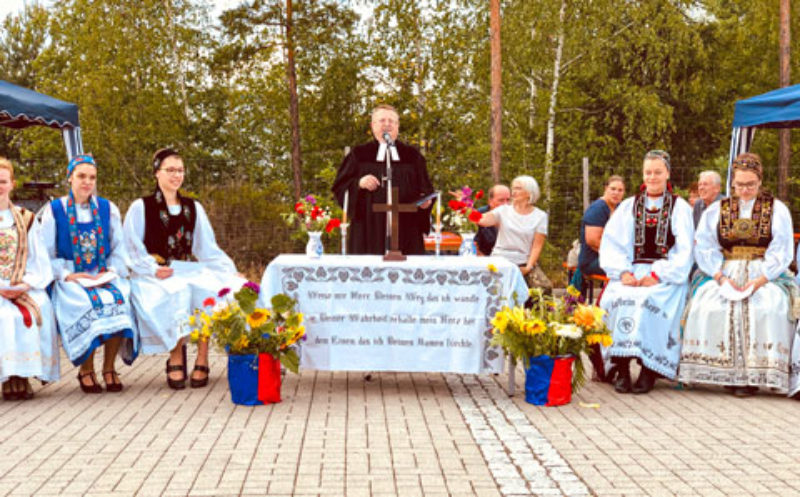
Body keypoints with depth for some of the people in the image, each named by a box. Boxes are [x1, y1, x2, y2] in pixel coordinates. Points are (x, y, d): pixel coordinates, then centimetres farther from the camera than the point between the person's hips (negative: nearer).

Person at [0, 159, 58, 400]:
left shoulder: (24, 219, 17)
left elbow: (39, 259, 11)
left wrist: (26, 284, -8)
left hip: (24, 287, 2)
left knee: (39, 309, -30)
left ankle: (23, 376, -24)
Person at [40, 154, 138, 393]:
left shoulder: (108, 209, 14)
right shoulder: (54, 211, 6)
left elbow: (118, 248, 13)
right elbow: (45, 255, 3)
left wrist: (111, 271, -6)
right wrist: (68, 275, -12)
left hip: (104, 277, 2)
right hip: (70, 279, -2)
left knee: (118, 300, -32)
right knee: (87, 304, -35)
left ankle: (109, 368, -17)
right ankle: (86, 370, -17)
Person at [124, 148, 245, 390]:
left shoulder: (193, 208, 18)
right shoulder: (141, 207, 5)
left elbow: (208, 247, 17)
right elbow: (132, 250, -1)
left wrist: (231, 271, 2)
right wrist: (154, 269, -18)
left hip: (188, 270, 4)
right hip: (154, 277, -4)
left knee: (208, 290, -30)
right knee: (176, 292, -37)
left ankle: (202, 360, -28)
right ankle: (176, 359, -27)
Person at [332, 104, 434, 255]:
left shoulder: (412, 156, 14)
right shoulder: (359, 155, 10)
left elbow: (426, 190, 13)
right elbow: (339, 186, 6)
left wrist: (425, 201, -8)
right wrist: (359, 183, -13)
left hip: (404, 228, 1)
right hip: (368, 229, -1)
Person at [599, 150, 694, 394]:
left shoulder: (680, 207, 9)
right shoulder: (628, 206, 17)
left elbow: (684, 251, 0)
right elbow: (612, 244, 9)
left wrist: (657, 275, -13)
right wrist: (623, 272, -9)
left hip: (666, 275, -2)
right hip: (632, 271, 2)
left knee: (649, 301, -33)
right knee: (617, 299, -29)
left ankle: (648, 370, -26)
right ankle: (622, 370, -26)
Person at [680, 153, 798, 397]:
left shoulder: (777, 210, 8)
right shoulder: (715, 210, 13)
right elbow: (704, 248, 2)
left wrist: (756, 282, -16)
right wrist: (722, 278, -15)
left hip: (765, 276, -2)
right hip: (724, 274, 2)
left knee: (766, 308, -33)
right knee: (707, 305, -28)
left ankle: (754, 374, -26)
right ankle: (721, 371, -21)